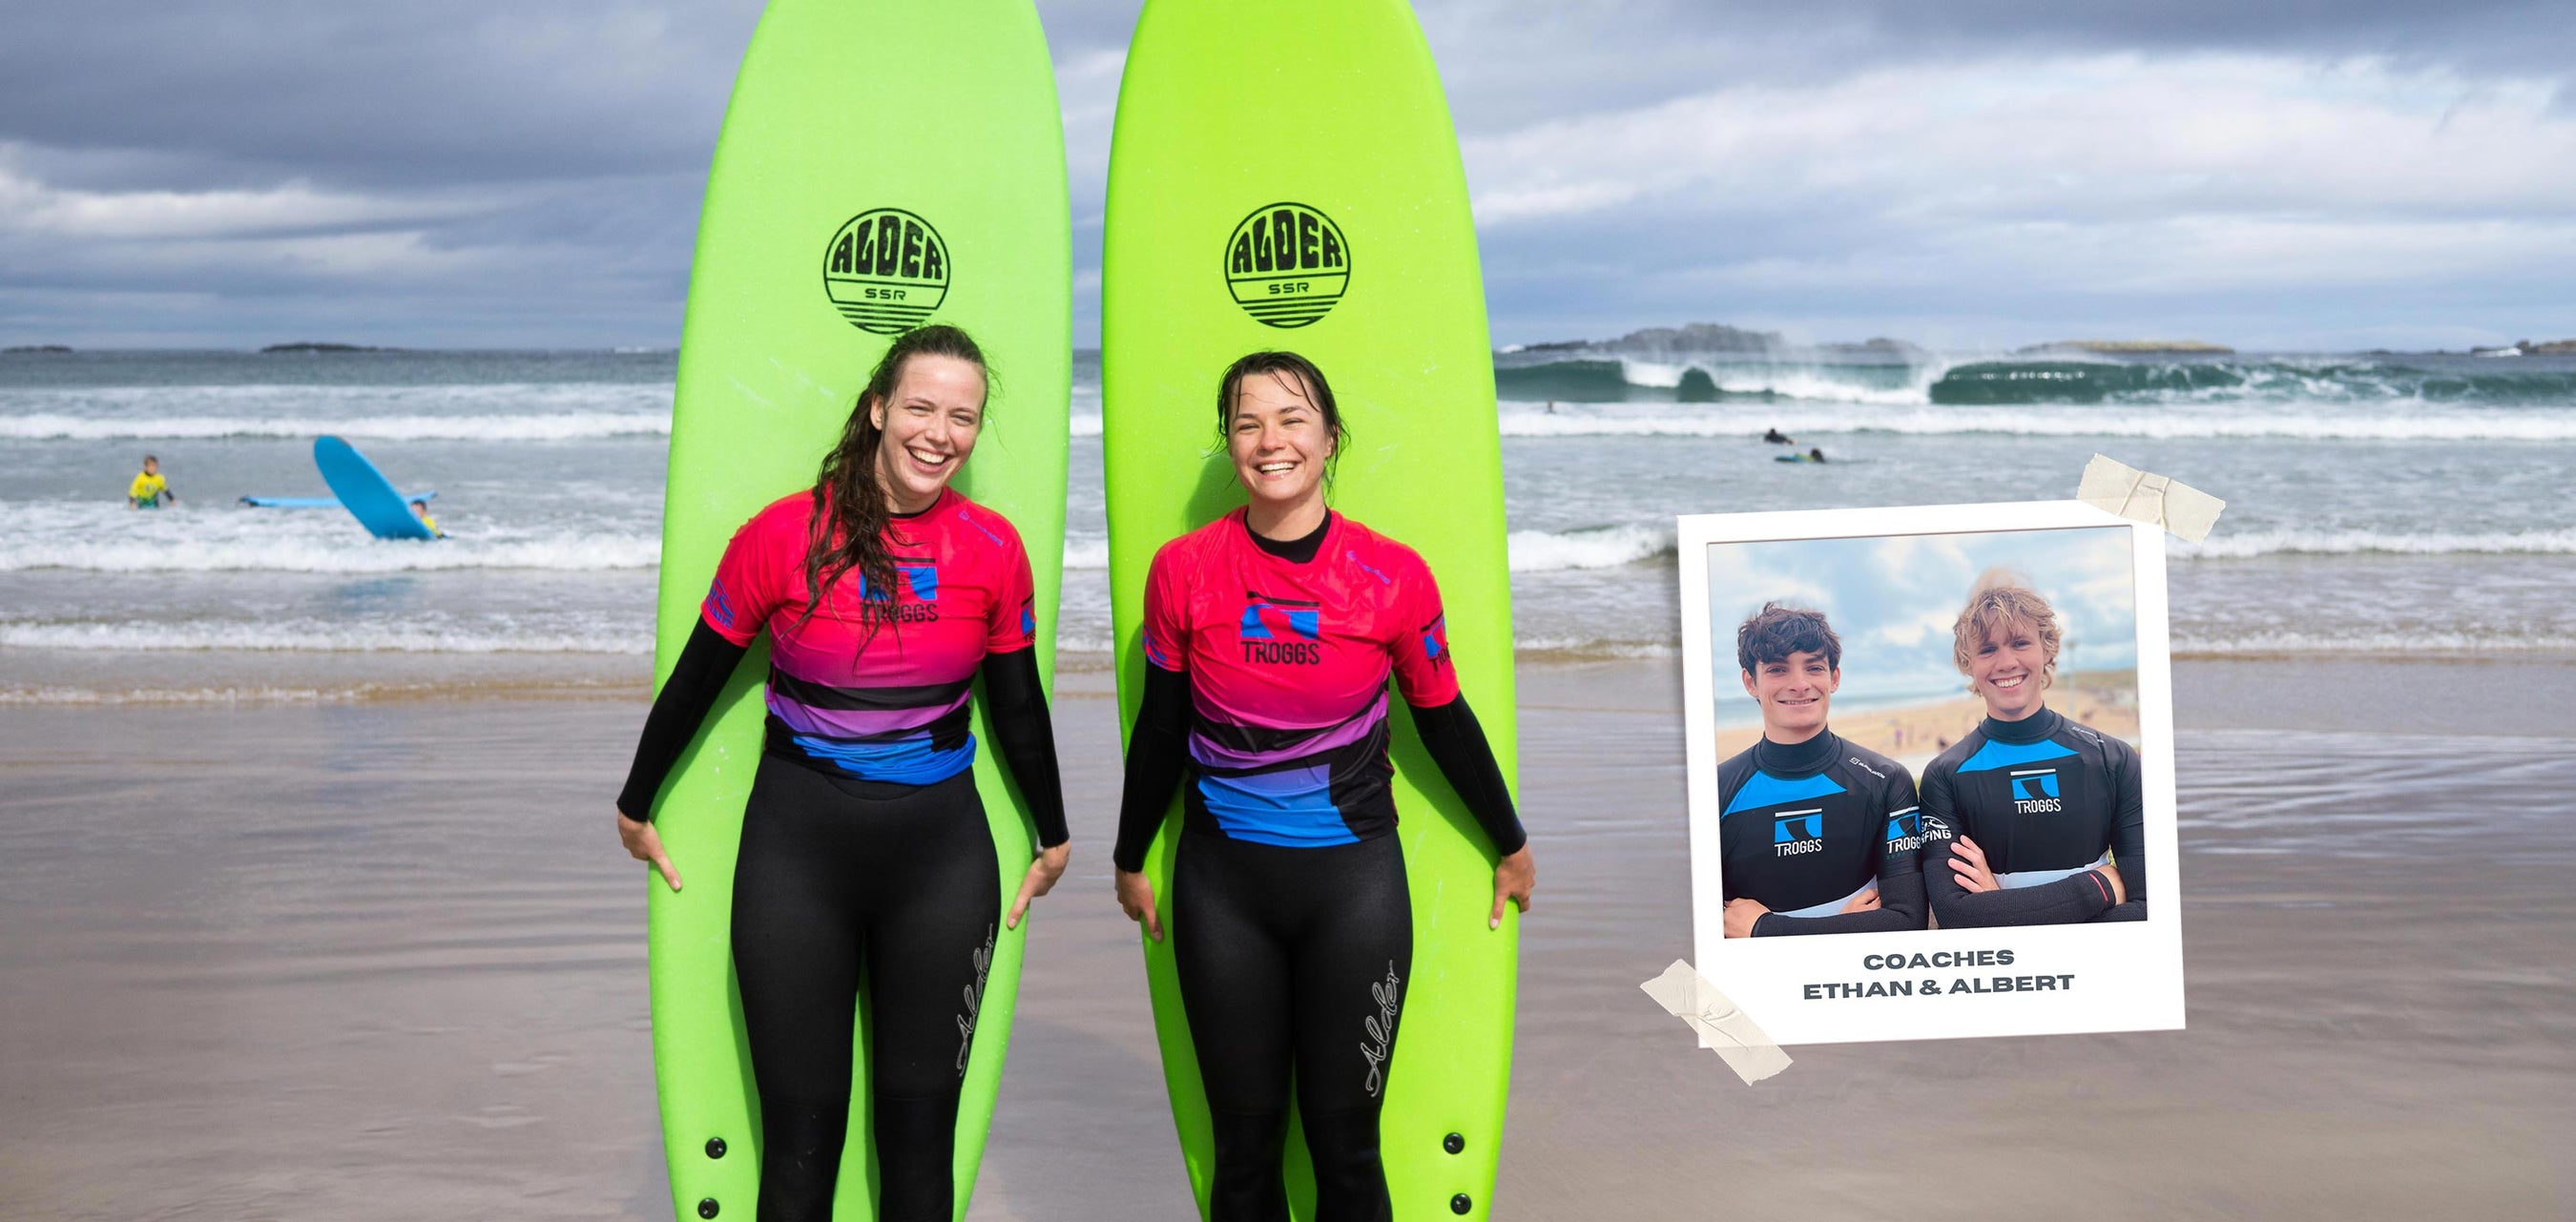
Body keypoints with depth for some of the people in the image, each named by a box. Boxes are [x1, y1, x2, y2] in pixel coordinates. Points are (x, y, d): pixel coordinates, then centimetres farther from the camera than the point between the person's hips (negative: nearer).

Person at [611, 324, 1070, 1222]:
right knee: (800, 1131, 3)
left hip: (942, 854, 2)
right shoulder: (781, 536, -7)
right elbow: (695, 681, 5)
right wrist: (636, 808, 15)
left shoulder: (993, 550, -1)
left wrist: (1052, 839, 21)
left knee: (921, 1130, 7)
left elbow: (1019, 708, 12)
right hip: (798, 849, -1)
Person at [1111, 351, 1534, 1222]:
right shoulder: (1184, 572, -5)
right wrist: (1130, 862, 16)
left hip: (1354, 880, -1)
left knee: (1345, 1141, 4)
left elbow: (1447, 724, 6)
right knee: (1244, 1142, 9)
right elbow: (1160, 730, 7)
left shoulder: (1394, 577, -7)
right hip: (1222, 881, 1)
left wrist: (1511, 847, 15)